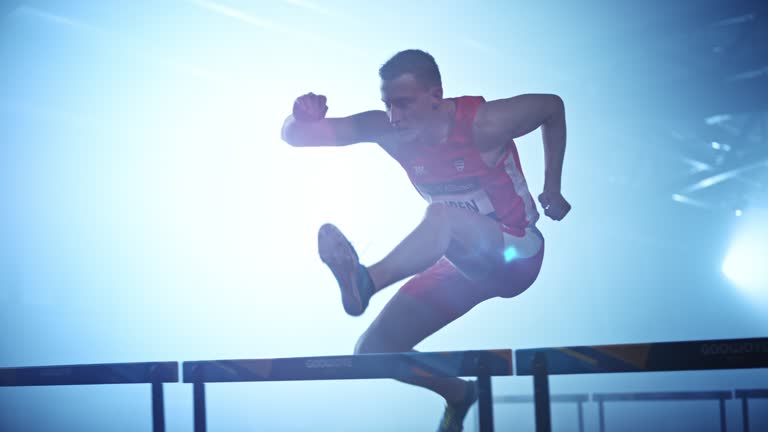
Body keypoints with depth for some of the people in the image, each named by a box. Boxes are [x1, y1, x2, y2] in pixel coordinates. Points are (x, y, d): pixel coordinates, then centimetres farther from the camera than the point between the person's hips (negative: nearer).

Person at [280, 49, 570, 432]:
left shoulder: (481, 124, -21)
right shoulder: (387, 130, -9)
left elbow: (553, 106, -4)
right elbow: (294, 137, -11)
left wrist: (552, 190, -4)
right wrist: (303, 120, -35)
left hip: (516, 254, -6)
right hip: (464, 264, 6)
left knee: (442, 215, -38)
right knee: (373, 350, 0)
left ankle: (365, 282, -61)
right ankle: (459, 394, 24)